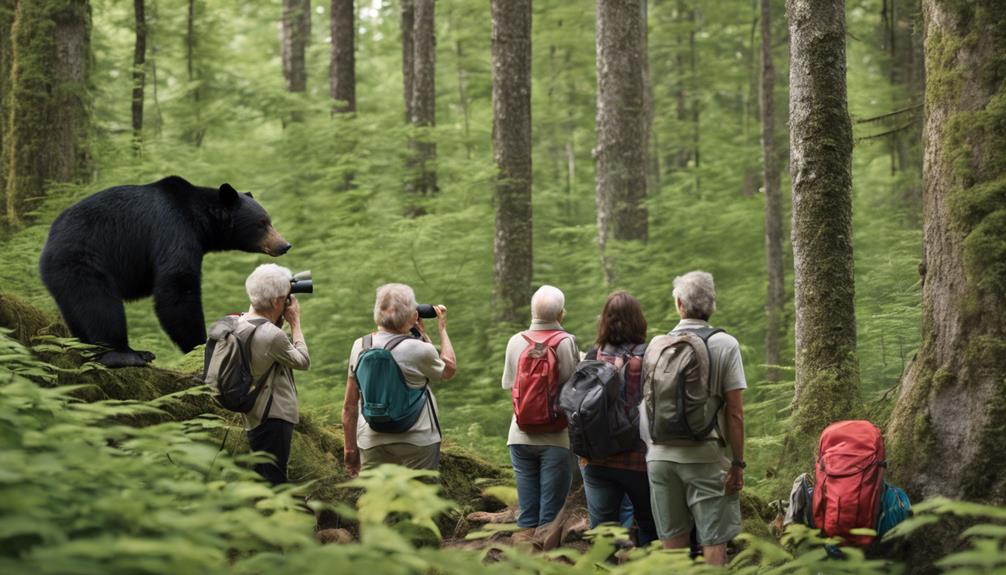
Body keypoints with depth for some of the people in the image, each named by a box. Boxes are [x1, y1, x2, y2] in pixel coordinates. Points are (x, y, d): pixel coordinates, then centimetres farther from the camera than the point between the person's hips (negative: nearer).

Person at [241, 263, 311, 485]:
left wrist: (280, 320, 5)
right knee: (273, 482, -5)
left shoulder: (240, 324, 2)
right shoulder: (272, 335, -24)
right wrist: (295, 322, -2)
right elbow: (303, 361, -9)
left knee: (262, 478, 18)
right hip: (274, 417, -9)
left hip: (254, 417, 9)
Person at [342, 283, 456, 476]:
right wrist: (442, 329, 18)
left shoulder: (360, 347, -1)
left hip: (373, 441, 3)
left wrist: (350, 447, 14)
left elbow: (349, 406, 4)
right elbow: (450, 369, 9)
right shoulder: (418, 350, -13)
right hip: (417, 441, -3)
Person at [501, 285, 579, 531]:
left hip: (521, 436, 4)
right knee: (551, 514, 1)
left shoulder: (516, 341, 2)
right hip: (556, 437, -3)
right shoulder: (566, 342, -9)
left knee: (527, 514, 9)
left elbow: (508, 384, 7)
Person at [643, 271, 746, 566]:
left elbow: (645, 408, 7)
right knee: (714, 541, 0)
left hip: (660, 454, 3)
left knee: (671, 540, 10)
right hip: (706, 456, -3)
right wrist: (737, 463, -2)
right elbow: (734, 412, -7)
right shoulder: (724, 345, -4)